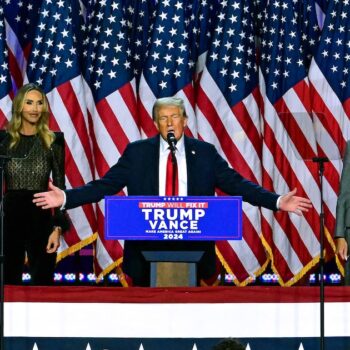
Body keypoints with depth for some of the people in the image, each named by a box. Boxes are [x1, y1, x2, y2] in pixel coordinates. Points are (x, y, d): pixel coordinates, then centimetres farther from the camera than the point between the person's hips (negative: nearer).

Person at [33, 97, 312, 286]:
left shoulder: (205, 153, 5)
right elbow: (105, 185, 1)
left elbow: (236, 184, 3)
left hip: (192, 247, 0)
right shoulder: (137, 152, 4)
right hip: (147, 245, 0)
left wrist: (278, 202, -6)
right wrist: (66, 198, -10)